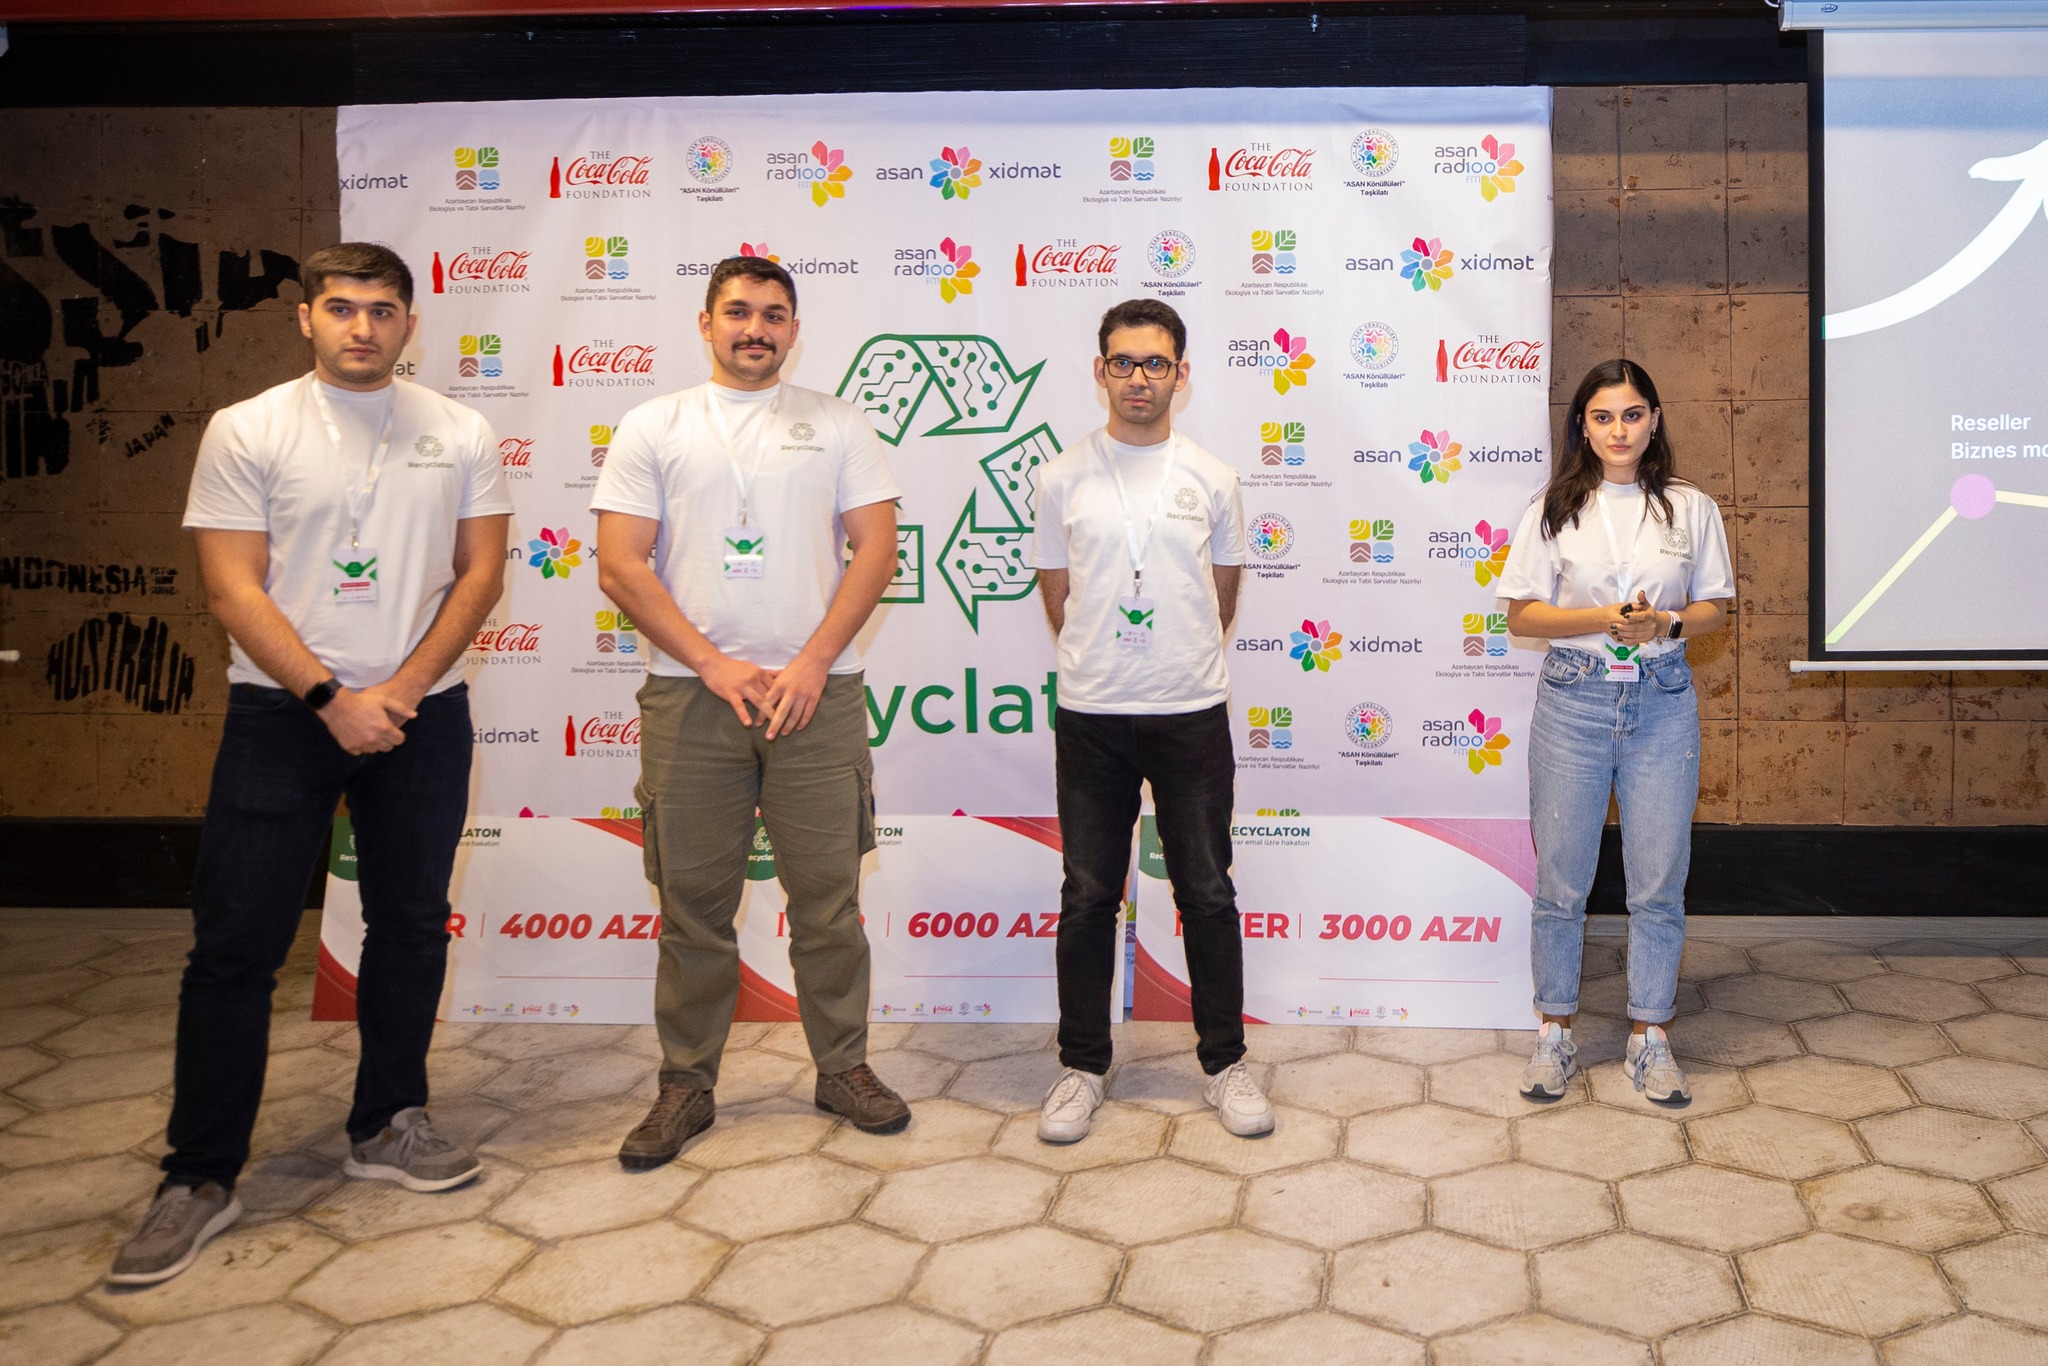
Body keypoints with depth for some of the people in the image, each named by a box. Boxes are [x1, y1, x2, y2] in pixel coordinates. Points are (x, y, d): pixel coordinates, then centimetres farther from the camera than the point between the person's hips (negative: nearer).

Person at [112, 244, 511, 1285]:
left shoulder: (460, 434, 5)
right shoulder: (247, 431, -2)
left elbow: (482, 573, 2)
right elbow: (233, 589, -7)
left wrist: (400, 690, -9)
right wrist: (333, 699, -15)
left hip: (422, 715, 3)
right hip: (280, 714, -2)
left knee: (411, 926, 10)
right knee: (236, 941, -1)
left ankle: (386, 1126, 26)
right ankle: (200, 1176, 9)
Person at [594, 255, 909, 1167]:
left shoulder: (835, 424, 9)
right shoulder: (654, 427, 7)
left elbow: (876, 549, 2)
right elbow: (620, 566, -1)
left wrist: (812, 664, -9)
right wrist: (714, 665, -9)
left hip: (817, 694, 0)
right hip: (690, 694, 0)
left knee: (829, 896, 6)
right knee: (693, 903, 7)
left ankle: (843, 1067, 21)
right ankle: (686, 1085, 20)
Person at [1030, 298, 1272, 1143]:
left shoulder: (1210, 479, 3)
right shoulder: (1062, 479, 2)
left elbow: (1223, 595, 13)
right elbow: (1059, 598, 9)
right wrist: (1101, 663, 11)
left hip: (1191, 712, 0)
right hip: (1090, 715, 0)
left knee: (1207, 891, 6)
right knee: (1088, 894, 7)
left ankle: (1225, 1062, 20)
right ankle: (1082, 1067, 19)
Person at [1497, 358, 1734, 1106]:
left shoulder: (1691, 507, 5)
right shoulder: (1554, 509, 2)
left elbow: (1715, 608, 8)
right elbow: (1522, 614, -1)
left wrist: (1666, 624, -13)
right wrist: (1604, 619, -15)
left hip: (1662, 703, 1)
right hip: (1573, 701, -1)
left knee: (1659, 882, 5)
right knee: (1560, 879, 4)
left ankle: (1649, 1036, 19)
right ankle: (1555, 1031, 19)